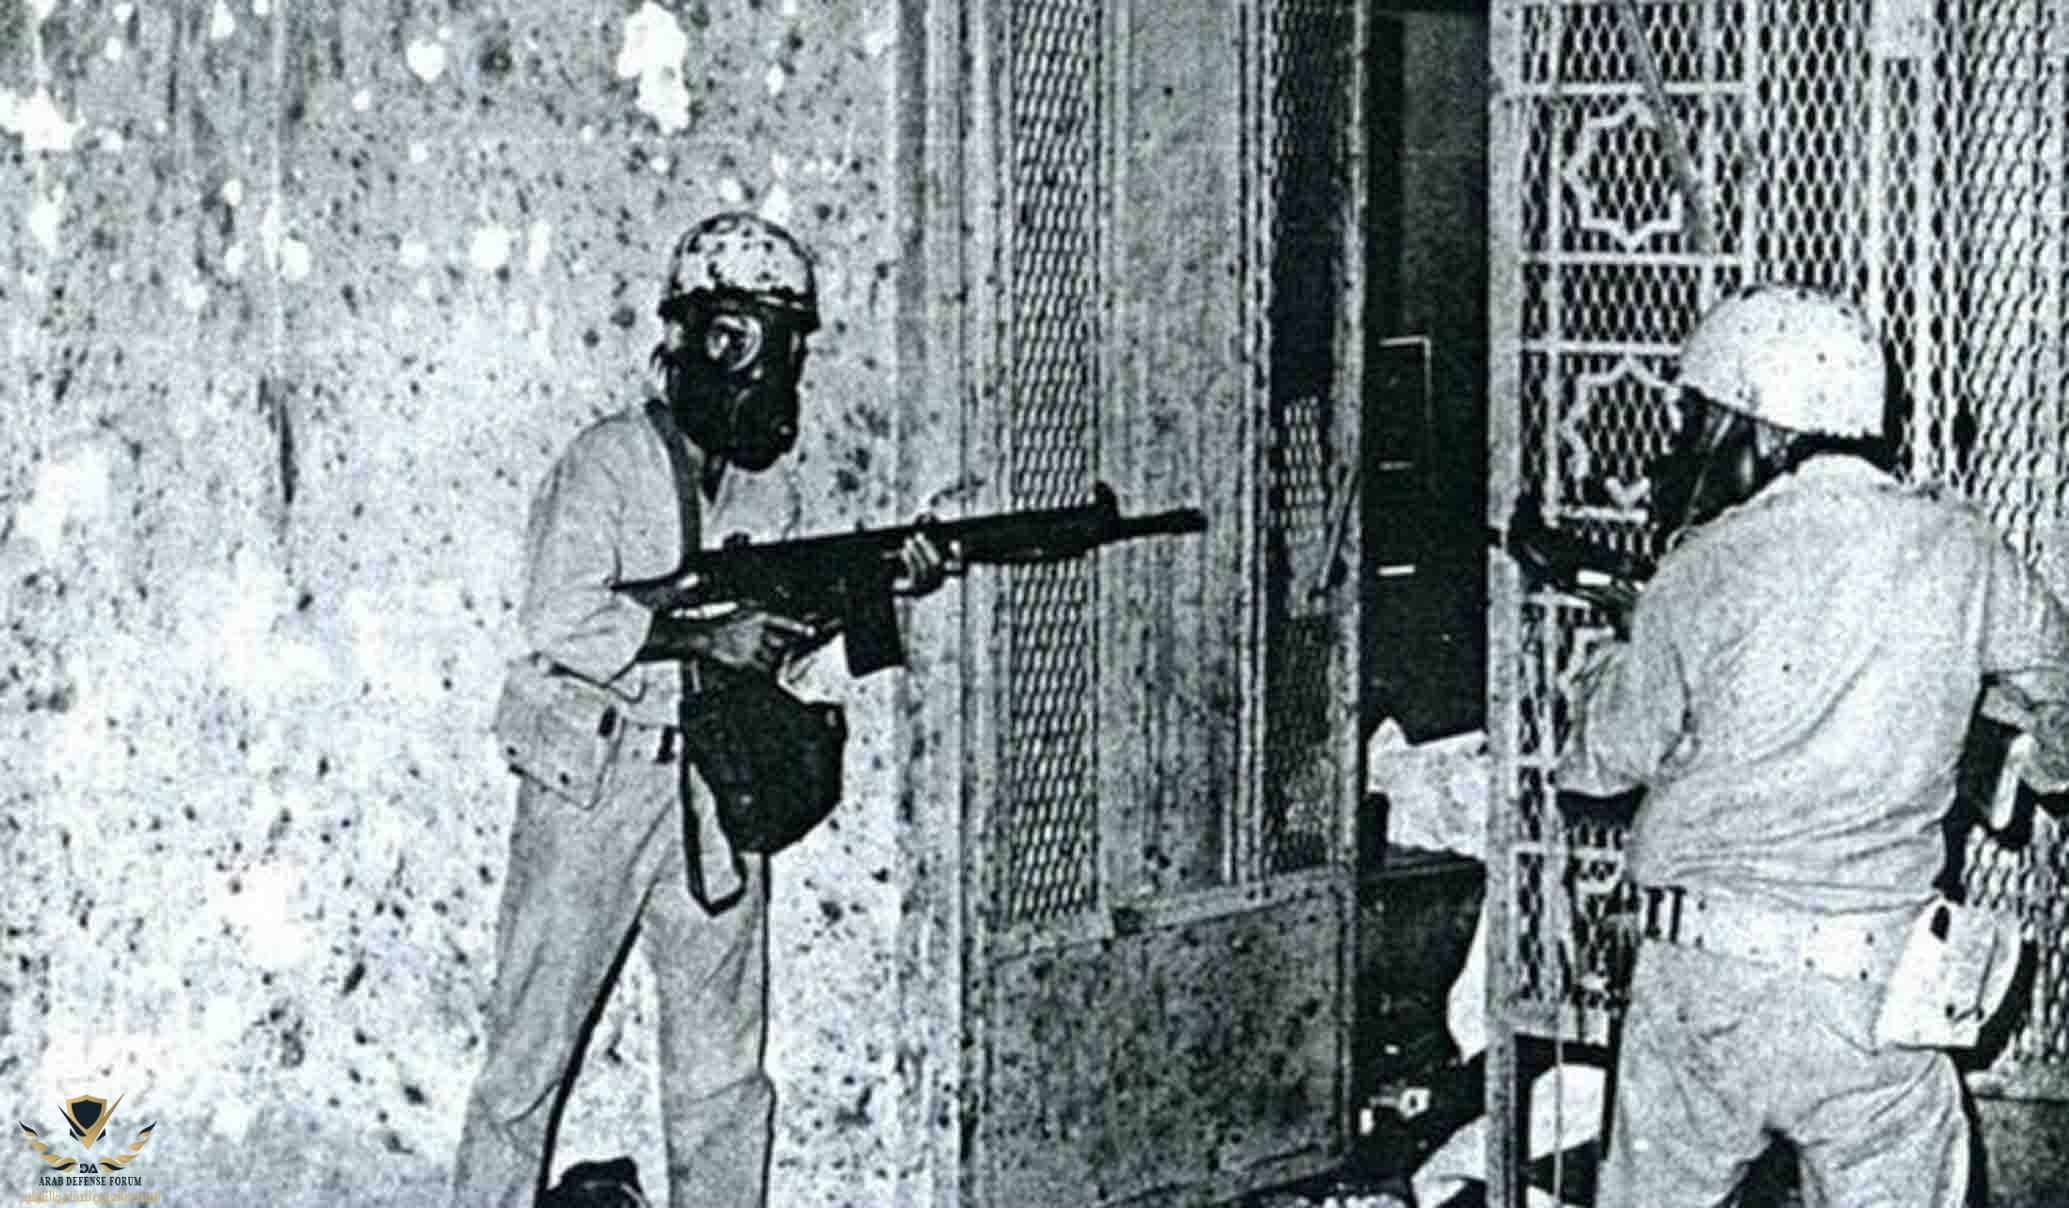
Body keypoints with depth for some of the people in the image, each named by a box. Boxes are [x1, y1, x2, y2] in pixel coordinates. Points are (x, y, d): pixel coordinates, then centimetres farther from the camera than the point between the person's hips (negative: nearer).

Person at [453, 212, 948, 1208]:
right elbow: (559, 623, -18)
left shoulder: (772, 482, 10)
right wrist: (704, 636, -21)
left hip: (714, 795, 6)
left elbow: (773, 643, 14)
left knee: (724, 1071, 9)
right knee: (531, 1051, 2)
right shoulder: (606, 462, -9)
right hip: (589, 795, -5)